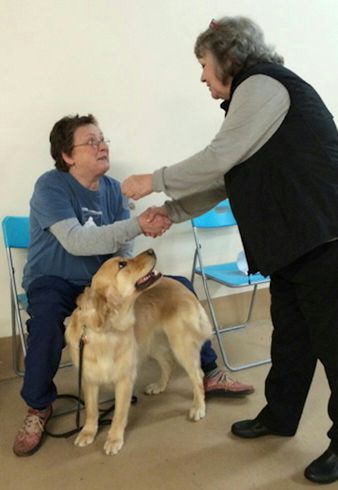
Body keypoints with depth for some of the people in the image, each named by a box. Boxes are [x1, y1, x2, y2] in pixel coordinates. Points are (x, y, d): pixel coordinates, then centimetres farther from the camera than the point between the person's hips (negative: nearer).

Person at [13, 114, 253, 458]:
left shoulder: (113, 189, -1)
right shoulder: (50, 187, -17)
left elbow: (123, 249, 0)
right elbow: (75, 242, -31)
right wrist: (137, 225, -39)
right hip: (55, 282, -5)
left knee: (181, 287, -4)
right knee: (46, 316, -39)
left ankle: (208, 373, 9)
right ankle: (38, 408, -14)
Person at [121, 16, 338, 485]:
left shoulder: (263, 84, -9)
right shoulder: (252, 94, 21)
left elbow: (219, 157, -15)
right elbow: (226, 179, 19)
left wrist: (157, 181, -3)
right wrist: (171, 212, 16)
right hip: (293, 241, 10)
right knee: (290, 335, 18)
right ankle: (280, 415, 34)